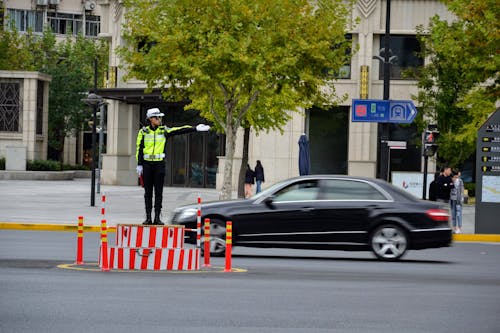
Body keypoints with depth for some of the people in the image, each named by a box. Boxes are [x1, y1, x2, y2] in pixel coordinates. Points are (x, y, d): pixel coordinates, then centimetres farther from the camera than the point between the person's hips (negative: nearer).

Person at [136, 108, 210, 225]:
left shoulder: (164, 130, 5)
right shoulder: (143, 132, 2)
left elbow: (180, 130, -1)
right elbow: (139, 149, 3)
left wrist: (195, 129, -9)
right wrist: (139, 165, -2)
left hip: (159, 164, 1)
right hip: (147, 164, -1)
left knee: (158, 192, -1)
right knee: (148, 192, 3)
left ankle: (157, 217, 1)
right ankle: (148, 217, 6)